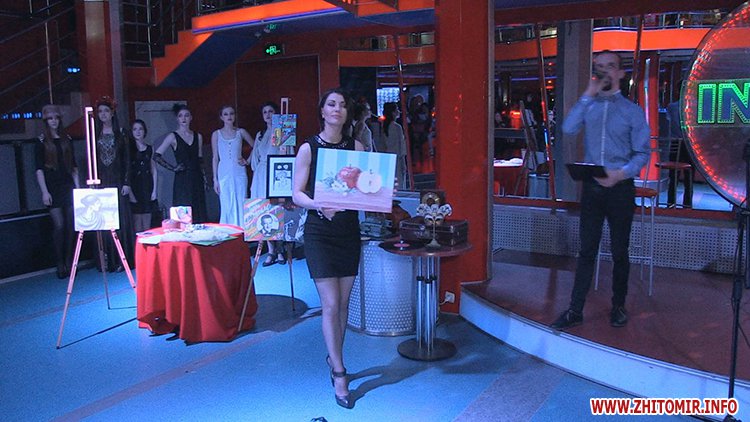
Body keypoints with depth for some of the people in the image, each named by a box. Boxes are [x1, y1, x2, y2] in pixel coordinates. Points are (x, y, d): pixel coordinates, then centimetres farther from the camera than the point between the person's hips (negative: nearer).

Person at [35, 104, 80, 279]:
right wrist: (44, 191, -10)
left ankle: (68, 262, 11)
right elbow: (39, 169, -3)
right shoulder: (41, 142, 1)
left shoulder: (67, 139, 12)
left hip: (68, 187, 4)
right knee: (59, 225, -9)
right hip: (53, 189, -4)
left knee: (70, 225, 3)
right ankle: (60, 264, -1)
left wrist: (77, 186, 8)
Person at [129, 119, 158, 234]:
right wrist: (130, 192, -12)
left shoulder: (150, 149, 11)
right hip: (134, 187, -3)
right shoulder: (129, 148, 0)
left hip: (147, 187, 3)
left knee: (147, 224, 5)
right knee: (137, 223, -4)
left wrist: (154, 190, 4)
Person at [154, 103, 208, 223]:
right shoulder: (173, 137, -1)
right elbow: (156, 156, -6)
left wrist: (204, 179, 10)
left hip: (197, 180, 4)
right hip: (182, 181, -4)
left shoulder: (198, 136, 12)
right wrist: (172, 168, -6)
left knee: (199, 213, 1)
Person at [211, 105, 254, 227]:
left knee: (241, 205, -1)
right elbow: (215, 158, 5)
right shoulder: (216, 134, 5)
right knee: (227, 206, 0)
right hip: (224, 174, 0)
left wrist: (248, 161, 1)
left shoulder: (241, 132, 5)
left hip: (239, 173, 0)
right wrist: (215, 179, 1)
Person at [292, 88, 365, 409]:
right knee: (330, 305, -5)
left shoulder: (356, 147, 6)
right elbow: (297, 194, -6)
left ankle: (333, 358, 30)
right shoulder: (309, 148, -2)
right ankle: (340, 375, 4)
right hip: (319, 232, -3)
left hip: (349, 230, 4)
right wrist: (319, 204, -25)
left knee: (343, 303, 11)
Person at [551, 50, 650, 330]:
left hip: (620, 188, -1)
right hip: (591, 188, 2)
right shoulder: (588, 106, 8)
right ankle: (575, 310, 8)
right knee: (587, 251, 4)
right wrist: (588, 95, -12)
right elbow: (568, 129, -11)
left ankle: (618, 307, 26)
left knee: (620, 252, 9)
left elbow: (642, 153, -2)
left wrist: (622, 173, -20)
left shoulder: (632, 110, 2)